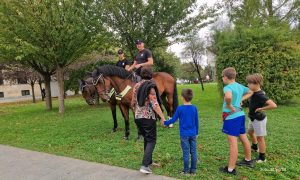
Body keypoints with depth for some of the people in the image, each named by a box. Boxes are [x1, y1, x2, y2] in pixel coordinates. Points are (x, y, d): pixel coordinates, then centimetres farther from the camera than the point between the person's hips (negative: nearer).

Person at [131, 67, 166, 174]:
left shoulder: (136, 86, 5)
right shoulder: (150, 87, -13)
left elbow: (133, 103, 10)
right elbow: (155, 105, -20)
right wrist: (163, 117, -17)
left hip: (138, 117, 7)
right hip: (148, 117, -6)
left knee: (146, 139, 20)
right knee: (151, 140, 4)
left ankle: (149, 161, 31)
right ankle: (144, 166, -5)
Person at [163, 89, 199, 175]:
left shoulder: (180, 108, -12)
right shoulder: (194, 108, -1)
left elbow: (173, 120, -5)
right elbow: (196, 122, 6)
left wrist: (165, 123, 12)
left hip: (184, 135, -3)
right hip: (193, 134, 3)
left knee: (186, 153, 5)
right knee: (193, 152, 10)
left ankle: (186, 170, 16)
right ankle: (193, 170, 20)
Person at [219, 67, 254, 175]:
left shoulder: (228, 87, -18)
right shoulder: (240, 86, 8)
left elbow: (228, 97, -41)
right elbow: (250, 92, 26)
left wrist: (230, 106, -23)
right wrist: (241, 99, 13)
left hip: (232, 117, -9)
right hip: (240, 115, 9)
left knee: (233, 142, -4)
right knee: (244, 139, 22)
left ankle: (231, 169, 5)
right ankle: (248, 160, 40)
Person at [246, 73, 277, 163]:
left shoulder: (260, 95, -30)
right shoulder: (254, 92, -5)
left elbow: (273, 105, -37)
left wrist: (261, 108, -26)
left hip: (259, 119, -10)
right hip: (253, 118, 10)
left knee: (260, 137, 4)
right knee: (250, 132, 28)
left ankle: (262, 158, 21)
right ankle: (254, 147, 54)